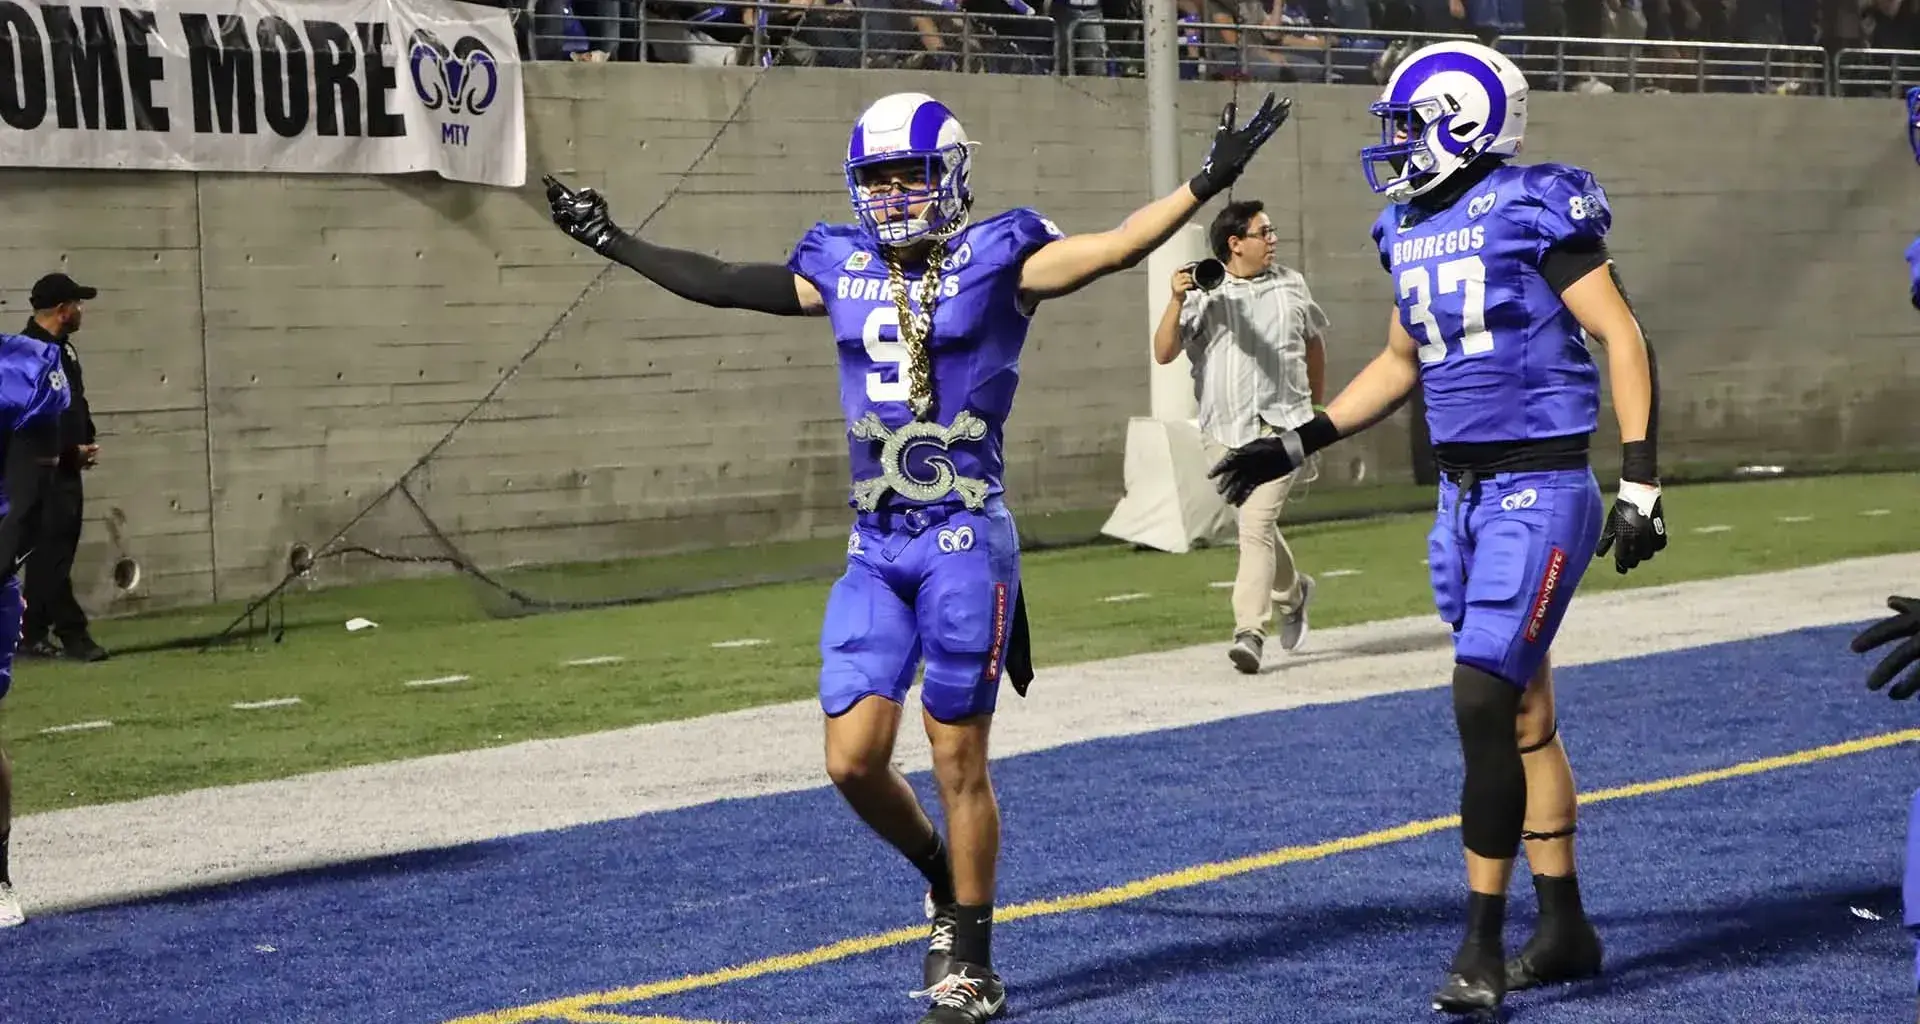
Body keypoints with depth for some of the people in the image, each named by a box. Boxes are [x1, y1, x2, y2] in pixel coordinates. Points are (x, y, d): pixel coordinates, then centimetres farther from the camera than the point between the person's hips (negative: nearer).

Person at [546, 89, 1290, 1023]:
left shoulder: (994, 259, -4)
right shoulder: (842, 269, 10)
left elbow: (1115, 247, -14)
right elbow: (720, 284, 20)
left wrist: (1205, 184, -25)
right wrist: (613, 242, 25)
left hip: (965, 541, -5)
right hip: (875, 550, 5)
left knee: (958, 760, 0)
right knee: (853, 758, -1)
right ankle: (946, 885, 27)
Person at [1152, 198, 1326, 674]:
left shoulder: (1290, 285, 7)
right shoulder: (1203, 293, -1)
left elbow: (1314, 341, 23)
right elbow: (1164, 353, -8)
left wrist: (1316, 404, 27)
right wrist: (1176, 300, -22)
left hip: (1281, 425, -1)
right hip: (1225, 430, 1)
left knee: (1256, 525, -15)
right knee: (1257, 526, 12)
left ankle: (1249, 631, -18)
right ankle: (1292, 592, 41)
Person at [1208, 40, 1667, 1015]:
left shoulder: (1535, 211, -11)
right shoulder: (1408, 231, 11)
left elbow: (1620, 337, -10)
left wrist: (1641, 480, -15)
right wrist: (1298, 443, 19)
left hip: (1540, 490, -8)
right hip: (1462, 495, 8)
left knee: (1484, 707, -12)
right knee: (1522, 715, 13)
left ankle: (1482, 946, -6)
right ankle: (1563, 928, 23)